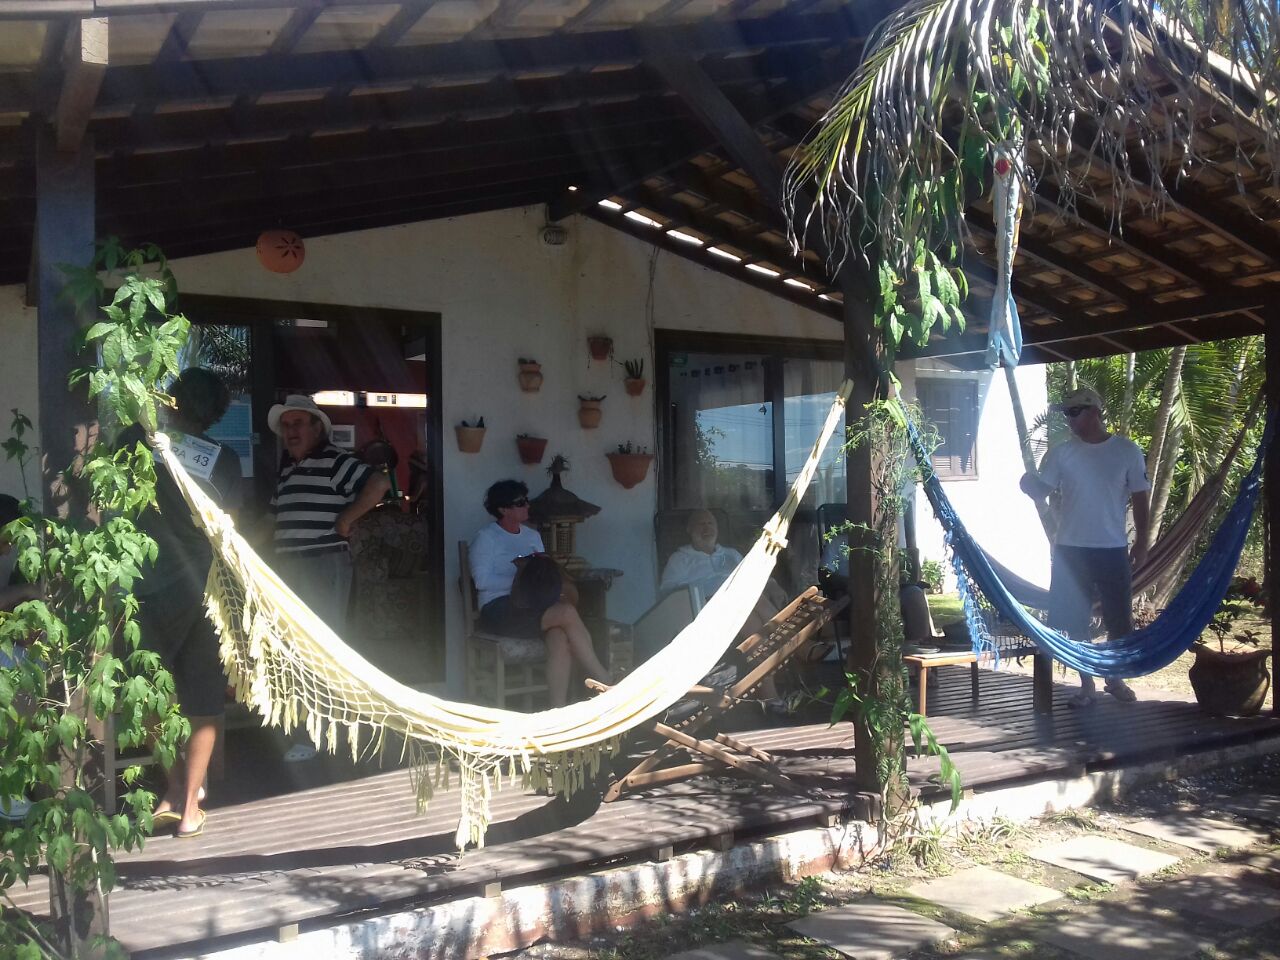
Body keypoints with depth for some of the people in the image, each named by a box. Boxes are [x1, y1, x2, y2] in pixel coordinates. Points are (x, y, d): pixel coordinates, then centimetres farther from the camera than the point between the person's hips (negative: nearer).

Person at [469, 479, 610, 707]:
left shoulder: (533, 536, 23)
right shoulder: (486, 537, 4)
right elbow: (482, 580, -9)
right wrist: (521, 581, -15)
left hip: (534, 607, 5)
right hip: (499, 609, -5)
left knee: (560, 638, -32)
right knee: (567, 612, -30)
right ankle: (605, 684, -24)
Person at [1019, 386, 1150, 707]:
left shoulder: (1127, 451, -3)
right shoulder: (1061, 453, 0)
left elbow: (1138, 497, 2)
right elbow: (1041, 493, -5)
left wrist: (1141, 541, 1)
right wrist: (1029, 485, -28)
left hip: (1113, 549, -1)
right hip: (1070, 549, 1)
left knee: (1119, 619, 7)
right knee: (1076, 620, 6)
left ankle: (1115, 680, 27)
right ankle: (1086, 684, 18)